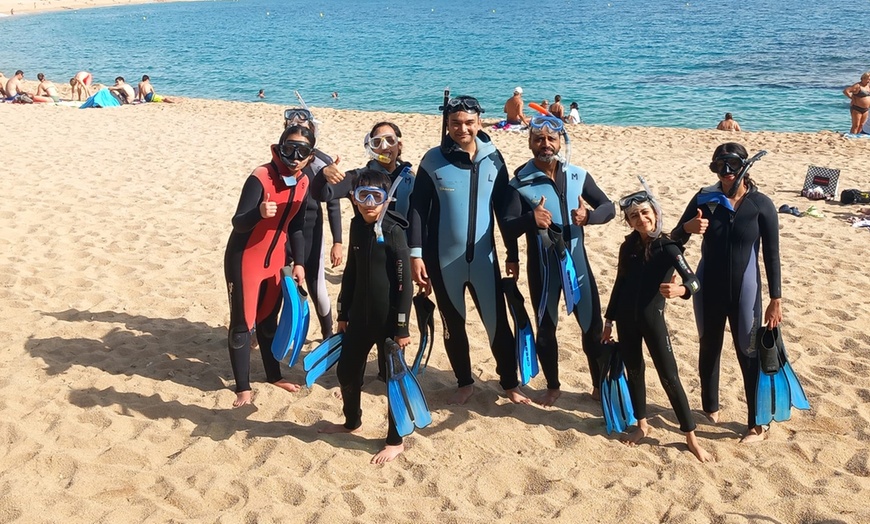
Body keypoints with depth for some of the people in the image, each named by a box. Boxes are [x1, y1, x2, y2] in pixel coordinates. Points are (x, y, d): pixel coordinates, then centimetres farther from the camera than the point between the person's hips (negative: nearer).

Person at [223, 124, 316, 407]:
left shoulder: (303, 182, -3)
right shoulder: (261, 178, -24)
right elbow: (238, 223, -28)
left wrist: (298, 262, 5)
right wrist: (260, 213, -48)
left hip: (276, 260, 6)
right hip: (245, 259, -6)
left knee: (269, 319, 19)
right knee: (242, 323, 3)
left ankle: (274, 375, 34)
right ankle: (243, 387, 15)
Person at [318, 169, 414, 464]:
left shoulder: (393, 232, -16)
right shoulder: (357, 226, 2)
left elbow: (404, 283, -15)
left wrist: (402, 327, -16)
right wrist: (343, 314, 15)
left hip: (388, 320, -6)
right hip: (360, 316, 6)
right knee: (347, 371, 17)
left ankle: (395, 441, 21)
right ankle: (352, 421, 43)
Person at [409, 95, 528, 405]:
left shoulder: (493, 159, 0)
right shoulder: (433, 160, -5)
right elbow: (417, 208, -4)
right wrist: (416, 254, -9)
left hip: (483, 257, 1)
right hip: (444, 259, 0)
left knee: (497, 323, 3)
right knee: (453, 325, 12)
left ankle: (510, 383, 22)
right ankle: (465, 383, 29)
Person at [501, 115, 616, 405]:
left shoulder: (578, 175, -2)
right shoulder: (519, 183, -11)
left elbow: (609, 207, 1)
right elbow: (508, 228, -18)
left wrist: (589, 216, -21)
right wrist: (530, 219, -40)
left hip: (577, 262, 2)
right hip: (542, 267, -2)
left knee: (593, 326, 8)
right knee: (546, 329, 13)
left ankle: (600, 384, 28)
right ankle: (553, 387, 32)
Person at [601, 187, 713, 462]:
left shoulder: (668, 247, -11)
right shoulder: (628, 247, 2)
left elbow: (694, 280, -24)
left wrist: (680, 290, -47)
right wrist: (609, 320, 12)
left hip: (653, 319, -4)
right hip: (626, 319, 4)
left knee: (669, 377, -1)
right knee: (633, 371, 14)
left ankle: (691, 437, 8)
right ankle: (641, 425, 30)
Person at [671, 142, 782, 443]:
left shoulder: (761, 205, -10)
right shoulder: (705, 199, -5)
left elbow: (771, 255, -5)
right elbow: (675, 240, -3)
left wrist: (776, 300, -6)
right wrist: (688, 227, -26)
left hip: (744, 292, -2)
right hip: (708, 290, 2)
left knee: (748, 354, 5)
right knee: (709, 348, 17)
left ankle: (757, 423, 19)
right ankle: (710, 406, 37)